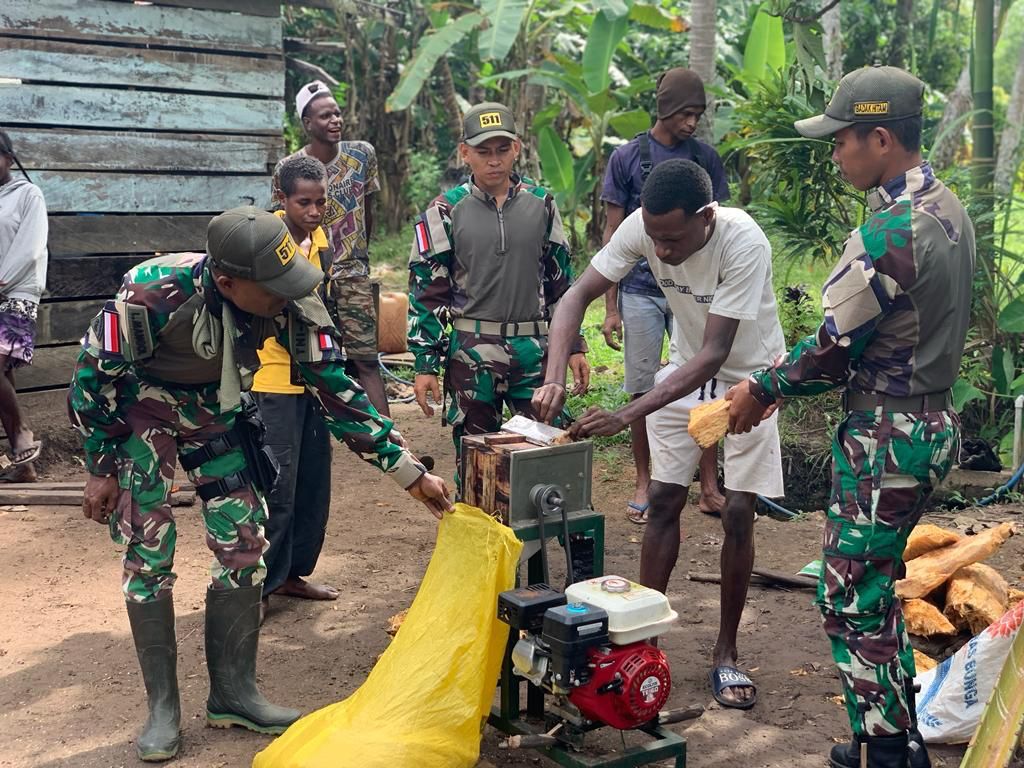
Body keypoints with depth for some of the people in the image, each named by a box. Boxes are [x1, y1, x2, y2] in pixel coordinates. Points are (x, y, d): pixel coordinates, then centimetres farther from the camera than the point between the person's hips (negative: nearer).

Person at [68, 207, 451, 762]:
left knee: (245, 548, -1)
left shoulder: (293, 304, -25)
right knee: (148, 557, -7)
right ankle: (162, 708, 8)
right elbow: (94, 373, -19)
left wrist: (409, 472, -15)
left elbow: (337, 392, -15)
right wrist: (100, 469, -10)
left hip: (218, 414, 4)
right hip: (142, 413, -3)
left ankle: (233, 693, 14)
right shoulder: (155, 293, -36)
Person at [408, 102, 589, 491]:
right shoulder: (446, 211, -2)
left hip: (534, 351, 2)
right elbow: (426, 291, -1)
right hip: (471, 353, -2)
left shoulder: (541, 204, 6)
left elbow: (561, 280, 13)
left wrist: (574, 346, 11)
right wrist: (425, 364, -4)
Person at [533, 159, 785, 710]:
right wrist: (554, 378, -35)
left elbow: (713, 355, -36)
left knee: (737, 513, -4)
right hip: (686, 369, 4)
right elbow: (577, 297, -18)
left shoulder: (745, 244, -35)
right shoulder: (642, 228, -23)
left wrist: (626, 416, -43)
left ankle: (725, 653, 10)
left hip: (748, 377, -3)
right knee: (663, 500, 2)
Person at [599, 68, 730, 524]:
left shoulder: (705, 158, 7)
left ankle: (709, 488, 9)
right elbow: (614, 234, 2)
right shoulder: (627, 158, 1)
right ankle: (644, 485, 17)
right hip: (641, 292, -1)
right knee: (644, 391, 4)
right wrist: (611, 307, -2)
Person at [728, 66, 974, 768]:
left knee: (853, 601, 2)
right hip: (935, 420, 10)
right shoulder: (949, 211, 8)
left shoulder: (888, 235, -23)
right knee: (875, 586, 21)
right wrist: (783, 384, 10)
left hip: (886, 438, -10)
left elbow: (835, 347, -16)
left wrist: (763, 388, 1)